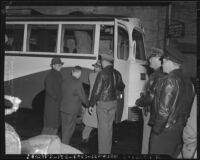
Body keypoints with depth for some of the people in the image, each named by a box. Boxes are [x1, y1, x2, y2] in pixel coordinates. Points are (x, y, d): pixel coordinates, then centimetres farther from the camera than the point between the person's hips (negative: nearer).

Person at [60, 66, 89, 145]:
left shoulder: (65, 81, 4)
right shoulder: (78, 83, -17)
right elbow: (83, 97, -13)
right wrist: (88, 104, 7)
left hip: (63, 108, 7)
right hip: (72, 110, -7)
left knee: (65, 128, 18)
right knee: (69, 129, 4)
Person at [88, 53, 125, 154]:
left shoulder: (102, 73, -15)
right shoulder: (117, 74, 3)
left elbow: (96, 90, -14)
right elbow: (121, 87, 16)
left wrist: (91, 105, -6)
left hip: (103, 103, -6)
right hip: (113, 102, 6)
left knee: (103, 128, 1)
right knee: (109, 127, 15)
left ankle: (102, 152, 8)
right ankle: (108, 151, 26)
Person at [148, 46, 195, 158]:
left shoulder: (169, 80, -18)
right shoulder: (188, 81, 6)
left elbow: (164, 109, -20)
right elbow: (189, 108, 11)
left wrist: (156, 129, -11)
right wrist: (182, 123, 17)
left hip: (165, 130, -8)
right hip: (180, 130, 8)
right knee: (172, 156, 18)